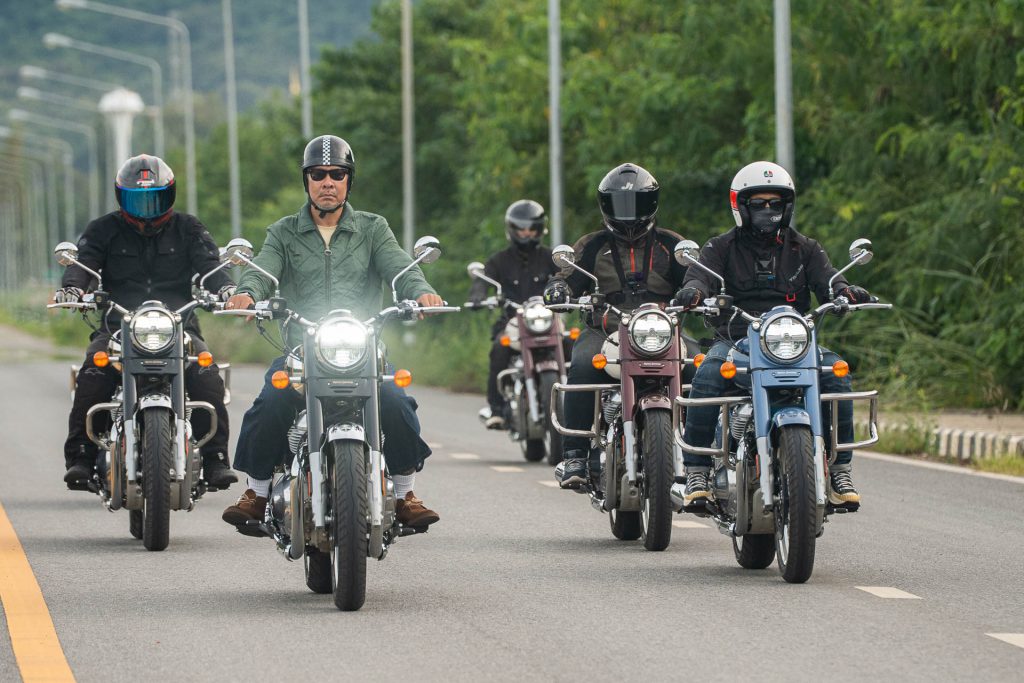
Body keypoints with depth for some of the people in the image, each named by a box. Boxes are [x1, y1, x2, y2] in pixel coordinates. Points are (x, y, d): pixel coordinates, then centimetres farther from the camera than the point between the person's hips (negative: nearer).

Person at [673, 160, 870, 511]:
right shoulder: (721, 248, 12)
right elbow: (703, 273, -6)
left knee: (835, 371, -27)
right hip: (735, 338, -1)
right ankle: (696, 472, -29)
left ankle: (840, 470, -19)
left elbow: (826, 280, 2)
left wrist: (845, 291, -23)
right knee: (708, 375, -34)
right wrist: (693, 290, -32)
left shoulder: (805, 249, 18)